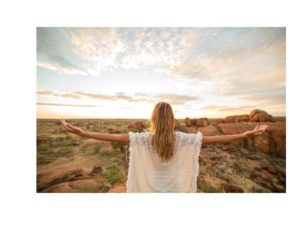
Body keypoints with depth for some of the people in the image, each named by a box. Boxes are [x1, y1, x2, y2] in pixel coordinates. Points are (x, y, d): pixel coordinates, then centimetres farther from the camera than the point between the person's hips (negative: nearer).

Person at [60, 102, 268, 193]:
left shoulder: (145, 138, -22)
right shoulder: (182, 138, -18)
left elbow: (116, 137, -24)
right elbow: (214, 139, -15)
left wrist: (83, 133, -17)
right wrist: (246, 135, -4)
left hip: (151, 188, -1)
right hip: (175, 187, 2)